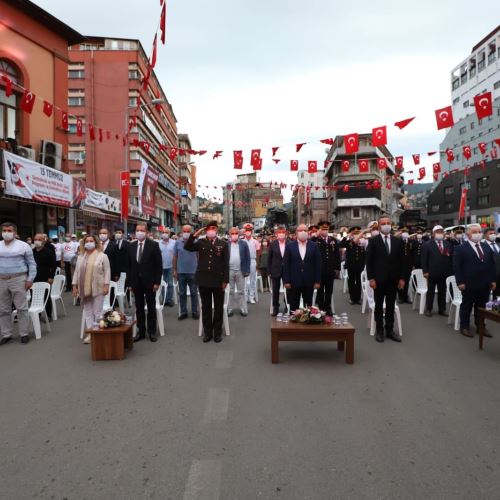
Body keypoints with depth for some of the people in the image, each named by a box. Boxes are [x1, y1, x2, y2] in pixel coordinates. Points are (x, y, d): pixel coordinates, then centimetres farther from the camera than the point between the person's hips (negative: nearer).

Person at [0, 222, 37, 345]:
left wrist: (30, 279, -7)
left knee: (21, 308, 0)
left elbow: (32, 264, 0)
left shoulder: (23, 245, -2)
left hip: (18, 280, -4)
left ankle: (24, 334, 10)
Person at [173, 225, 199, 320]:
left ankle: (194, 311, 18)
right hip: (181, 272, 2)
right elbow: (175, 257, 5)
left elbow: (199, 256, 0)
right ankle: (183, 312, 19)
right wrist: (175, 270, 4)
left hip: (193, 272, -2)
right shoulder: (178, 242, 1)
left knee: (194, 293, 8)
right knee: (182, 293, 9)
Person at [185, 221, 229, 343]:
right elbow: (187, 247, -7)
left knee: (218, 307, 8)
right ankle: (207, 332, 22)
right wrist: (195, 234, -12)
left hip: (218, 280, -1)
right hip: (203, 280, 1)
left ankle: (217, 332, 21)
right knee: (206, 307, 10)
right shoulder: (201, 242, 5)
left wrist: (225, 280, -6)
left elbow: (226, 263, -1)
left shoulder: (223, 244, 1)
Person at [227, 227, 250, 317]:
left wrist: (247, 270, -4)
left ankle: (243, 309, 16)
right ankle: (229, 309, 17)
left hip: (240, 271, 0)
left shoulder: (243, 244, 1)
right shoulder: (226, 244, 0)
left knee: (241, 291, 8)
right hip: (229, 271, 0)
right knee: (230, 291, 9)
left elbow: (247, 258, 1)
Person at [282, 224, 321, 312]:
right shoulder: (290, 246, 0)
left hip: (309, 282, 1)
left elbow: (317, 264, 2)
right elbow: (286, 264, -1)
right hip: (294, 282, -1)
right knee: (293, 307, 8)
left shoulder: (314, 246, 2)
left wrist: (317, 281, -3)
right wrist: (286, 281, -6)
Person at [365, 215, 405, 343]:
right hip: (379, 279, -3)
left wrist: (401, 278, 3)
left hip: (393, 279, 3)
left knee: (391, 306, 10)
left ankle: (390, 330, 20)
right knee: (379, 306, 6)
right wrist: (371, 278, -11)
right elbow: (369, 261, -6)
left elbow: (400, 261, 8)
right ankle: (379, 330, 17)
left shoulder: (397, 241, 7)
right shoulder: (373, 241, -4)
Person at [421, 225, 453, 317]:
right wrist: (425, 271, -11)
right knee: (430, 291, 6)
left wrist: (451, 271, -1)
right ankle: (428, 309, 15)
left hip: (445, 273, 3)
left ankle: (442, 309, 20)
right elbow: (424, 259, -5)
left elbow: (452, 258, 7)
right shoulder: (427, 244, -2)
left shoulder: (448, 244, 9)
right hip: (432, 273, -3)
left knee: (443, 292, 10)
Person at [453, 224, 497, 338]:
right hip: (469, 284, -5)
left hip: (485, 284, 5)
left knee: (481, 306, 15)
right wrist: (460, 282, -15)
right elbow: (457, 267, -10)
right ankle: (464, 327, 19)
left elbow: (492, 264, 13)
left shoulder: (486, 247, 10)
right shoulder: (460, 249, -8)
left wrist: (493, 280, 8)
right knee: (466, 306, 7)